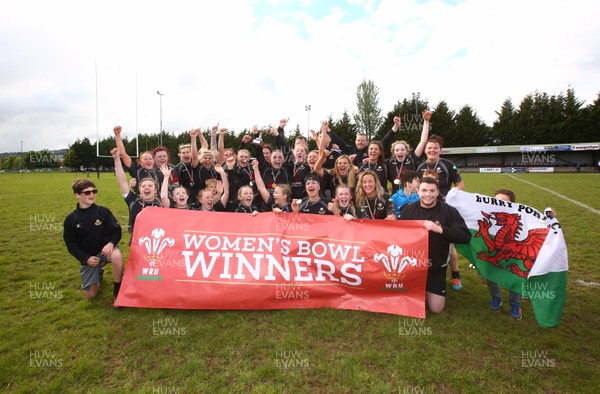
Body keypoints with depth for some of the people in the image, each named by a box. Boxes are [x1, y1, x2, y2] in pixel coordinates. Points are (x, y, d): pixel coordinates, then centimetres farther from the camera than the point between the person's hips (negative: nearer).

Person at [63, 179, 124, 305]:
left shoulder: (103, 211, -9)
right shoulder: (70, 219, -4)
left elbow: (116, 230, -8)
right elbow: (70, 244, 0)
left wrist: (111, 243, -30)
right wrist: (86, 258, -13)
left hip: (105, 249, -2)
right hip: (87, 257, 2)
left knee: (117, 256, -41)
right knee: (91, 295, 4)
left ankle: (117, 290, -18)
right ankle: (98, 272, 37)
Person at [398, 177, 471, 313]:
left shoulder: (449, 211, -9)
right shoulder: (408, 210, -2)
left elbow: (465, 236, -19)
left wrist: (439, 229, -30)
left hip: (436, 267, -1)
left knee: (436, 308, 2)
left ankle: (426, 290, 33)